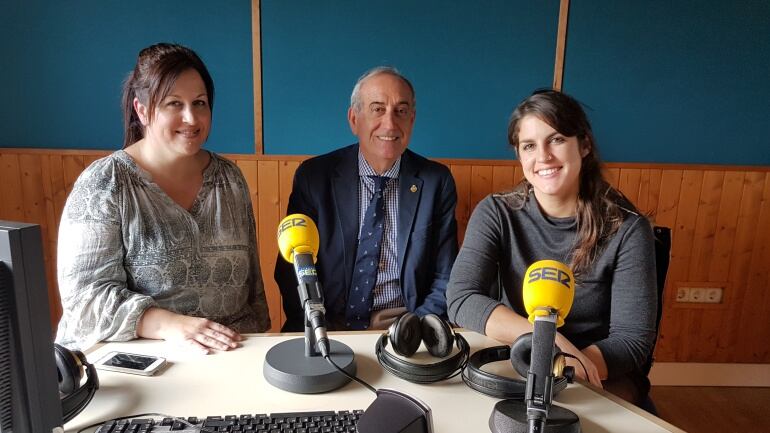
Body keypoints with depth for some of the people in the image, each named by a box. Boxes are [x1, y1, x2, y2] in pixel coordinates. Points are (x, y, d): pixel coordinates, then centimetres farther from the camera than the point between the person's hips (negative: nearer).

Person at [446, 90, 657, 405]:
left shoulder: (627, 229, -9)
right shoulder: (496, 214, -6)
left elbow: (633, 341, -10)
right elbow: (461, 300, -17)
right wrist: (552, 342, -28)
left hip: (601, 381, -1)